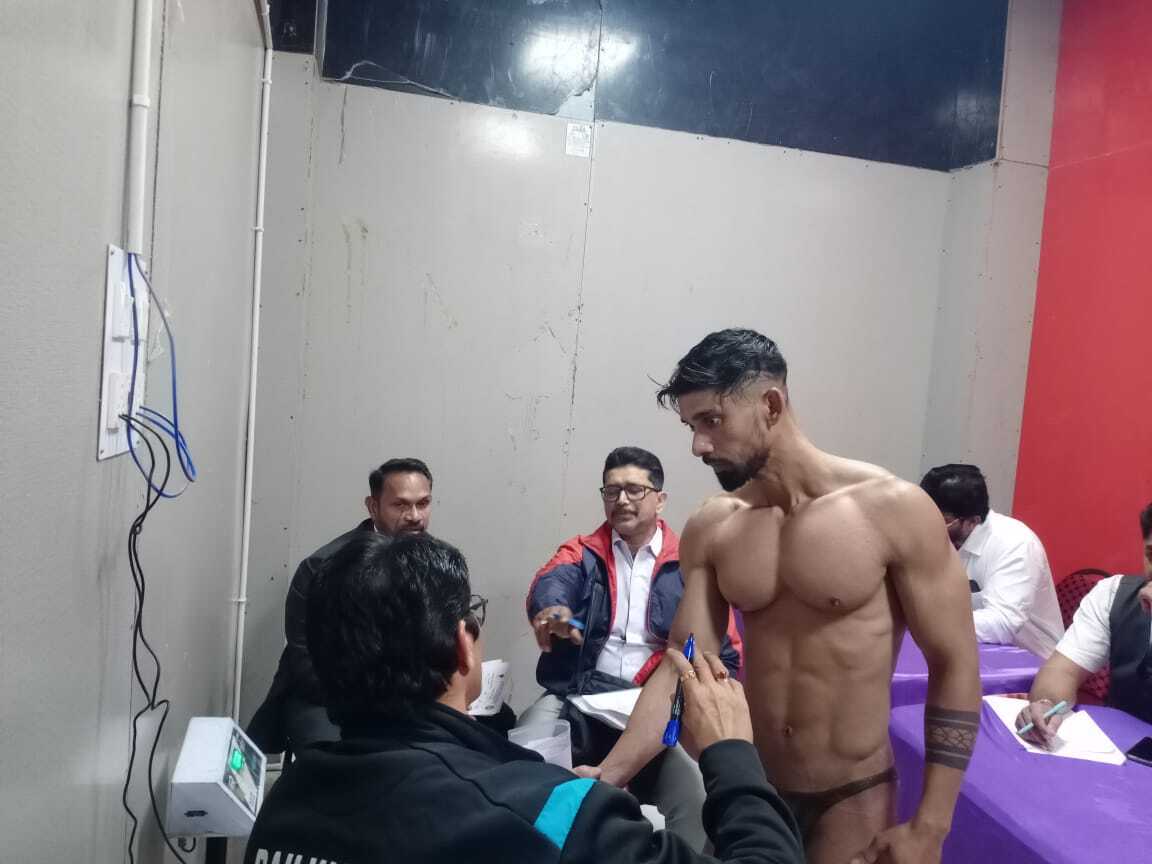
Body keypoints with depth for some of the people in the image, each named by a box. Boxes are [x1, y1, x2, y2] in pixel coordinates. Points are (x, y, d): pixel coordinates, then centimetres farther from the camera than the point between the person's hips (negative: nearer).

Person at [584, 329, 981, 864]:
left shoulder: (893, 509, -16)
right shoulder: (709, 531, -4)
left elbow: (955, 667, -10)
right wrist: (610, 775, -18)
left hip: (853, 799, -3)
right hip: (749, 791, 4)